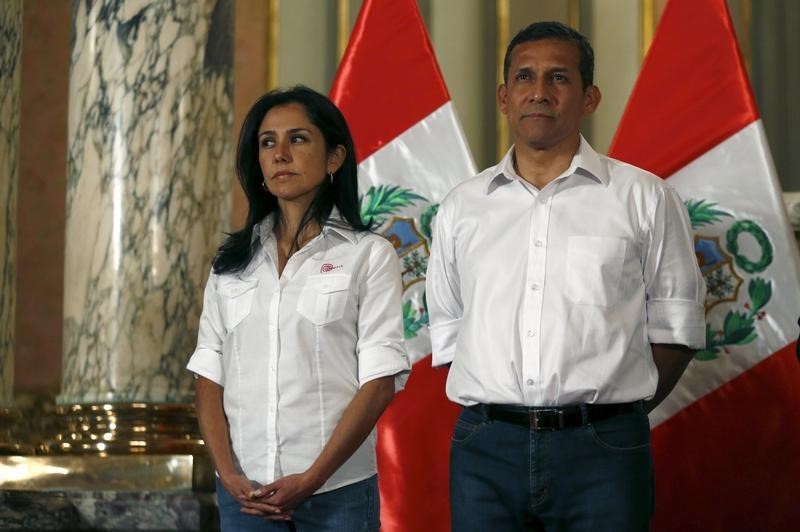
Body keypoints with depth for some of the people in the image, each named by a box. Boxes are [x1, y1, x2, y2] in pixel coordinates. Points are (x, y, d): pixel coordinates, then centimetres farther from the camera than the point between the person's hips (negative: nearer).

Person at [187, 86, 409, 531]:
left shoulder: (368, 255, 0)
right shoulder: (232, 263, 10)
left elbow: (379, 382, -6)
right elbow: (210, 377, 7)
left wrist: (312, 478, -13)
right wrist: (229, 474, -7)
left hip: (337, 490, -3)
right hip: (244, 491, 3)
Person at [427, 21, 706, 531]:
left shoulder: (645, 198, 4)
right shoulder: (461, 207, 12)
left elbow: (675, 325, 6)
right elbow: (446, 330, 16)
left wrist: (615, 410, -1)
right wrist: (501, 413, 4)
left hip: (602, 451, -2)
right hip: (486, 449, 2)